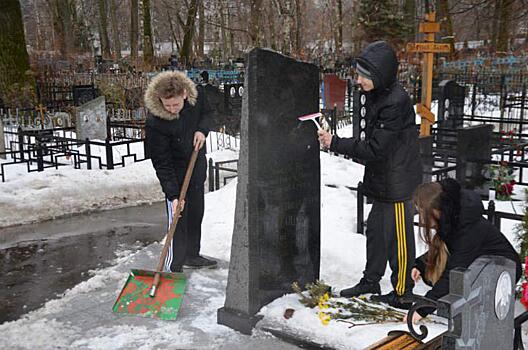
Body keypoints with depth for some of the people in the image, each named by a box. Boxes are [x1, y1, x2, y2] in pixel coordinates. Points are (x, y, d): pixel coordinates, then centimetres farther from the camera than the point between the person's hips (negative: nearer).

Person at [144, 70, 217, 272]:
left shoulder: (196, 93, -18)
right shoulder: (155, 124, -32)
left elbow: (207, 112, 6)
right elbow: (162, 164, -25)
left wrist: (202, 129, -15)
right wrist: (173, 195, -28)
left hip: (198, 164, 6)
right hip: (176, 170, -6)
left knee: (196, 212, 17)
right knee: (178, 217, -8)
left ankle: (191, 255, 35)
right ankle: (173, 266, 3)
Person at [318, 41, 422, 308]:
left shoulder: (395, 103, -24)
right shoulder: (377, 96, 7)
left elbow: (375, 148, -25)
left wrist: (335, 143, -22)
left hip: (398, 183, -9)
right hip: (383, 181, 10)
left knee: (398, 237, 3)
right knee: (375, 231, 18)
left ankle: (402, 293, 18)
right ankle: (370, 282, 33)